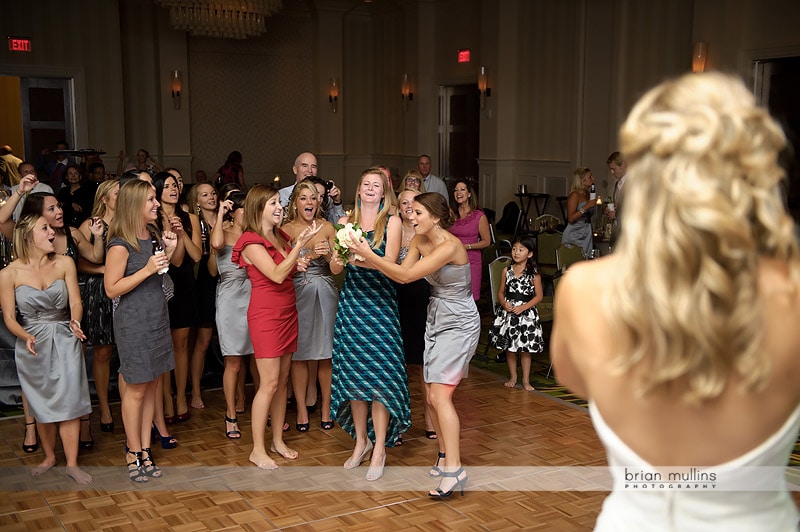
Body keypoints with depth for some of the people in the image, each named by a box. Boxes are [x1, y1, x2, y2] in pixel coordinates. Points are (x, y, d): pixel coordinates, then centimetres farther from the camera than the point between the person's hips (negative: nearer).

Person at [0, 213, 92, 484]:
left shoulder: (64, 263, -3)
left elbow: (75, 302, -6)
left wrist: (75, 321, -27)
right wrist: (26, 337, -24)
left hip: (65, 342, 0)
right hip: (32, 346, 0)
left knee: (69, 402, -4)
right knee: (42, 406, 11)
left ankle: (72, 463, 7)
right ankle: (49, 457, 31)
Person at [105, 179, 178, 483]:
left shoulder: (153, 235, 10)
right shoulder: (120, 244, -14)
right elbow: (112, 289, -15)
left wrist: (170, 251, 3)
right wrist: (147, 269, -21)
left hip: (158, 318, 8)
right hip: (133, 322, -8)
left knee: (152, 386, 10)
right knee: (136, 389, 0)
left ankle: (144, 449, 18)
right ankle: (133, 453, 13)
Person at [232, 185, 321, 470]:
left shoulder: (280, 237, 13)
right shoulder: (251, 242, -11)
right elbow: (277, 275, -22)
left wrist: (301, 255, -3)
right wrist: (300, 244, -25)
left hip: (287, 312, 8)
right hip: (266, 315, -8)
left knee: (283, 379, 10)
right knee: (269, 382, -7)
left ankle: (278, 440, 20)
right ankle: (257, 449, 3)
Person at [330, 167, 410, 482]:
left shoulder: (392, 222, 1)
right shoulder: (346, 222, 9)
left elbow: (389, 263, -11)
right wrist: (338, 257, -19)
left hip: (380, 303, -3)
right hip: (351, 301, 3)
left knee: (379, 373, -5)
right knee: (352, 373, 6)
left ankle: (380, 448, 4)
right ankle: (361, 440, 22)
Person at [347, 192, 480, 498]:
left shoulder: (449, 246, -24)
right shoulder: (420, 241, 2)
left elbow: (407, 276, -27)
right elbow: (402, 271, -2)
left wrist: (369, 255, -27)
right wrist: (369, 261, -14)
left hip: (458, 324, -8)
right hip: (436, 321, 9)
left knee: (440, 394, -17)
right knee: (432, 394, 9)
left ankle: (455, 470, -17)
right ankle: (445, 456, 21)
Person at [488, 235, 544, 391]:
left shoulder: (534, 274, -6)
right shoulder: (506, 271, 3)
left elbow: (539, 296, -5)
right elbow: (501, 292, 10)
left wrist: (523, 307, -15)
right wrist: (504, 303, -10)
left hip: (526, 314, -3)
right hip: (508, 312, 3)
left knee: (525, 348, 4)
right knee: (509, 347, 10)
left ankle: (526, 379, 17)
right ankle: (512, 377, 26)